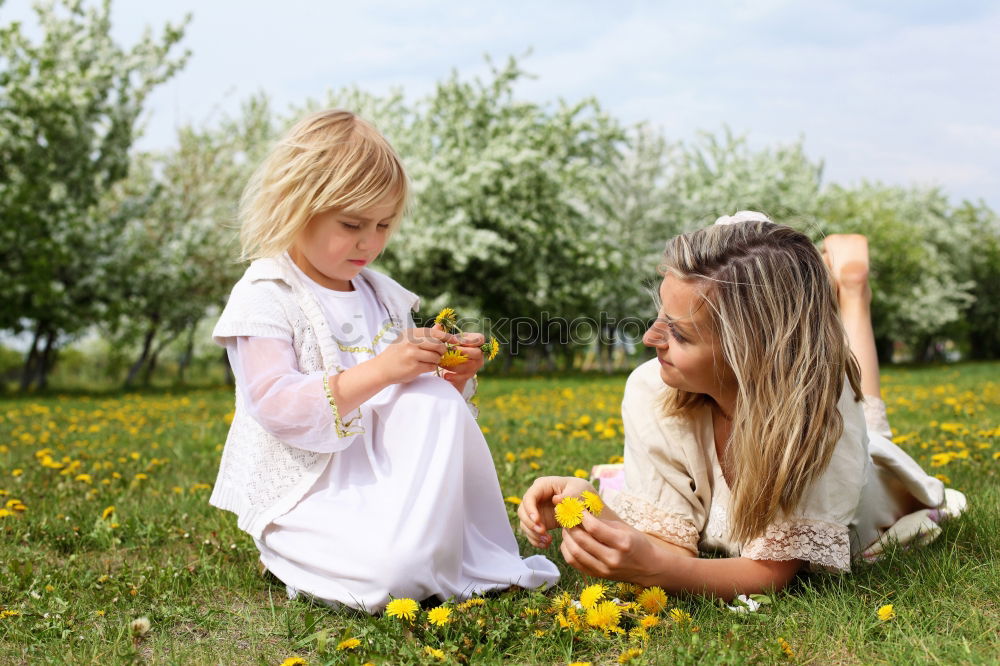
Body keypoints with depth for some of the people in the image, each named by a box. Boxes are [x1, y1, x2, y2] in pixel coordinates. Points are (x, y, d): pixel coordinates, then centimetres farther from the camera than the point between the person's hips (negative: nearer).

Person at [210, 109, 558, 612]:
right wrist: (381, 370, -29)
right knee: (395, 569, -32)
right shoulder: (264, 296, -10)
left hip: (383, 474, 7)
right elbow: (275, 406, -22)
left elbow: (418, 393, 19)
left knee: (436, 400, -22)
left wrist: (453, 375, -5)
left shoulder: (382, 295, 11)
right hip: (303, 495, -7)